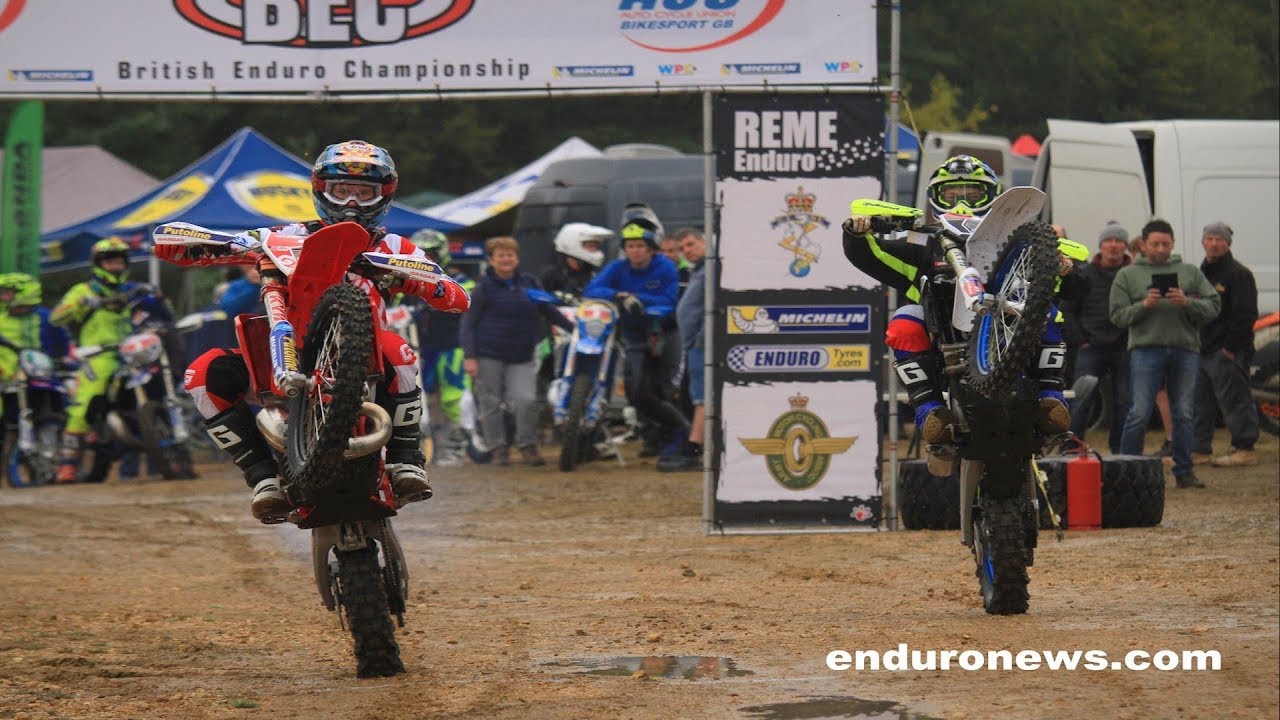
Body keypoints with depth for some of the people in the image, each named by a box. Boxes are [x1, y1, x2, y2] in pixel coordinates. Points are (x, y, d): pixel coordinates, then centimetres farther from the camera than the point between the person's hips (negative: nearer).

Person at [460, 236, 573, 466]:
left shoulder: (529, 283, 10)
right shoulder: (485, 287, -1)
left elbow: (549, 311, 22)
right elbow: (469, 323, -3)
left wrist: (575, 329, 18)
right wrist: (469, 356, -11)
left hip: (521, 356, 2)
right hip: (489, 356, -2)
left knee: (526, 400, -11)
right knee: (491, 404, 0)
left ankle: (528, 447, 3)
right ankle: (498, 448, 12)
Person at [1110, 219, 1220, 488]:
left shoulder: (1191, 273, 14)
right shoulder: (1127, 276, 10)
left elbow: (1213, 307, 6)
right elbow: (1118, 315, 4)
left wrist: (1187, 303, -11)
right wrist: (1144, 305, -13)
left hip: (1186, 349, 2)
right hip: (1146, 349, -2)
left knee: (1185, 414, 4)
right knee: (1139, 413, -7)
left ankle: (1184, 471, 12)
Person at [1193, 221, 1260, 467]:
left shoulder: (1239, 274, -7)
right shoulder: (1201, 273, 19)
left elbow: (1246, 315, -13)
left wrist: (1230, 347, -17)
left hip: (1228, 352, -9)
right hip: (1203, 351, 9)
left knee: (1234, 400, -8)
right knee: (1200, 401, 10)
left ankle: (1244, 449, -5)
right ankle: (1200, 449, 15)